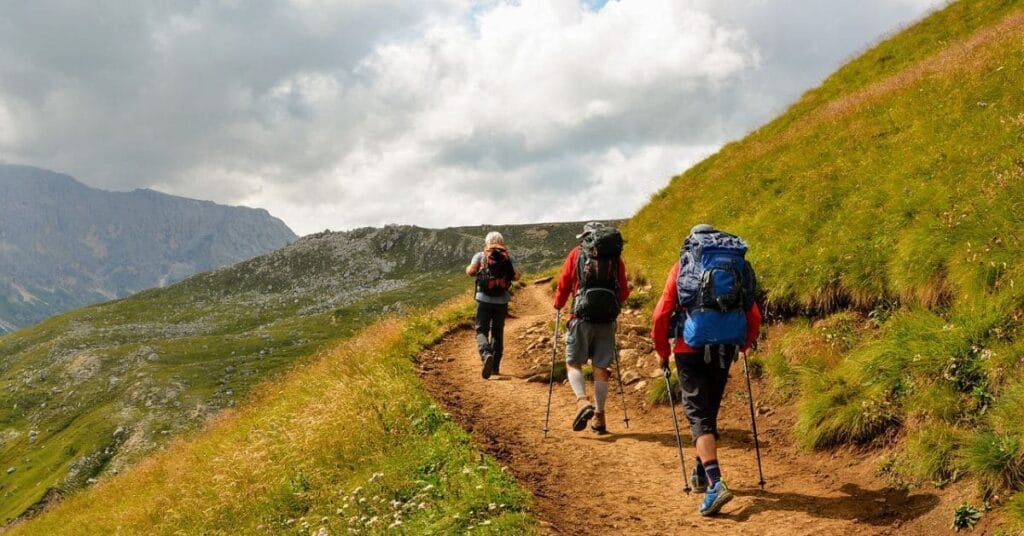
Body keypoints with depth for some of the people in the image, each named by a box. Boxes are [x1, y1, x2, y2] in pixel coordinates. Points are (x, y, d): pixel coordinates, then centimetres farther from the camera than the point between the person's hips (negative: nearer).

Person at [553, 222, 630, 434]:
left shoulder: (577, 253, 5)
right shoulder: (615, 257, 10)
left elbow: (563, 284, 4)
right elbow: (624, 292, 11)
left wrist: (558, 306, 20)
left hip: (582, 316, -2)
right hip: (608, 320, 2)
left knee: (573, 363, 6)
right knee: (601, 368, 8)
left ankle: (583, 401, -17)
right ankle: (599, 417, 11)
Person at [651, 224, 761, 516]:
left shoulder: (682, 266, 5)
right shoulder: (738, 266, 12)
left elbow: (661, 315, -3)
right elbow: (754, 318, 10)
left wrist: (663, 353, 9)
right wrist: (742, 347, 26)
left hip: (691, 349, -3)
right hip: (725, 351, 3)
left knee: (698, 414, -5)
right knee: (710, 410, 20)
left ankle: (715, 483, -21)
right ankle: (701, 474, 33)